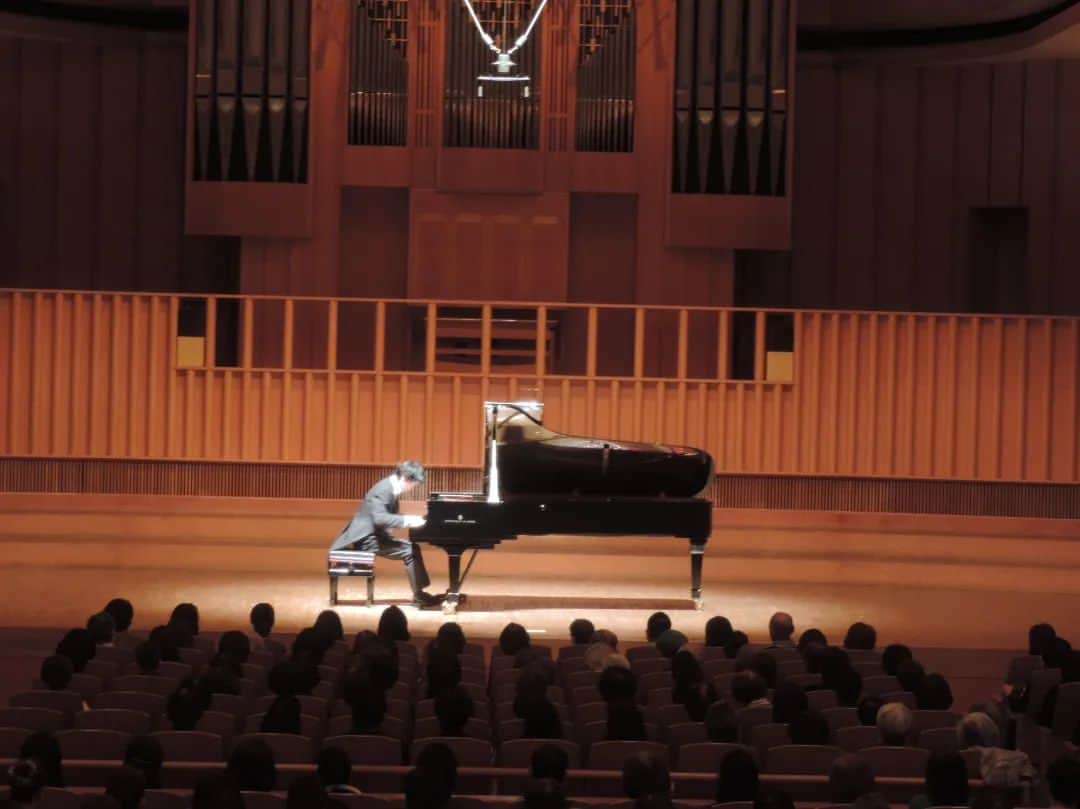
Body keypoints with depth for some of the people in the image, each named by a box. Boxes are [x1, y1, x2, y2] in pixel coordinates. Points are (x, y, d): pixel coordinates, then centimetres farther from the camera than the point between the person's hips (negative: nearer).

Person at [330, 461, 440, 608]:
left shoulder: (391, 487, 9)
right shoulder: (383, 490, -21)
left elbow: (388, 516, 16)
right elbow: (379, 518, -33)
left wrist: (410, 519, 1)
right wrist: (407, 520, -33)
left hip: (375, 534, 10)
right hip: (367, 537, -10)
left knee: (413, 548, 7)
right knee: (409, 552, -17)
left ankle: (421, 593, 9)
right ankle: (419, 597, -9)